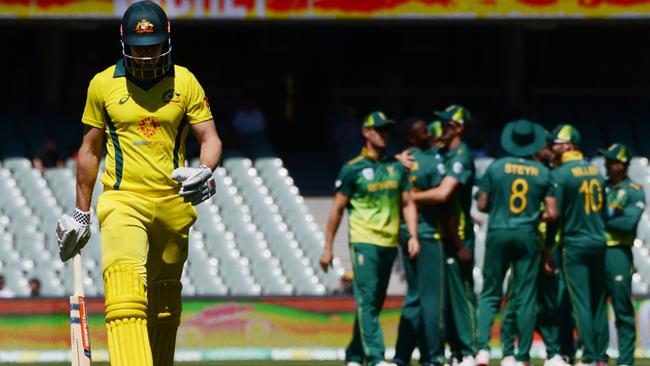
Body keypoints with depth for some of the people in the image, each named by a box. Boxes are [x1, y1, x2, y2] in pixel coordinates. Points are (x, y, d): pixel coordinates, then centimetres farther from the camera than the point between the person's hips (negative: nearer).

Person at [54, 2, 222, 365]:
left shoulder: (185, 83, 5)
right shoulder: (103, 84, 4)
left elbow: (210, 137, 4)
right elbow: (90, 149, 14)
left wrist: (205, 172, -20)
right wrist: (81, 213, 15)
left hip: (173, 205, 3)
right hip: (123, 201, -3)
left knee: (164, 307, 11)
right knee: (126, 294, -24)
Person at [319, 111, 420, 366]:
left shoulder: (396, 168, 12)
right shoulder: (353, 169, -1)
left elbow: (407, 204, 13)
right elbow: (337, 209, 1)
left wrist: (413, 236, -2)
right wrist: (328, 247, -1)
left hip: (389, 243, 5)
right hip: (364, 242, -5)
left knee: (374, 303, 10)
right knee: (367, 300, -12)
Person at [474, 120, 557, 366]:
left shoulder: (496, 167, -1)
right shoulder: (543, 173, 1)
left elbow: (482, 205, 2)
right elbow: (552, 214, 1)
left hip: (498, 234, 0)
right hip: (528, 236, 0)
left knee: (490, 293, 7)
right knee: (526, 298, 4)